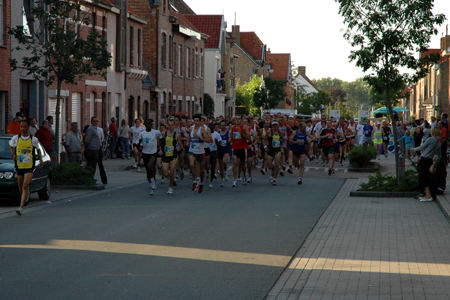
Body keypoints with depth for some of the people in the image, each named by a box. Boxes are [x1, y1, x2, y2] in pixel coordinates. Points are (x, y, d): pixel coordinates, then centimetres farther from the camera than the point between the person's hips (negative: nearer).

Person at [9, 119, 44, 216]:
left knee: (25, 186, -16)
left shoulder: (34, 139, -1)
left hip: (29, 167, -2)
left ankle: (21, 208, -21)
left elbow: (38, 150, 15)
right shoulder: (15, 138, 1)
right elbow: (10, 146, 19)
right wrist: (13, 155, 0)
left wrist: (41, 160, 1)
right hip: (19, 166, 2)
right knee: (21, 187, 12)